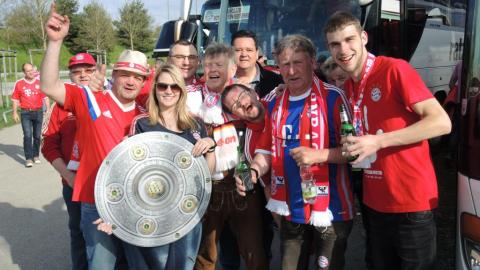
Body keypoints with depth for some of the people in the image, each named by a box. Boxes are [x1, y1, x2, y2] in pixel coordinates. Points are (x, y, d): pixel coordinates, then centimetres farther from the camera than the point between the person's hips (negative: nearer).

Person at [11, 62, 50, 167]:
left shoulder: (40, 83, 4)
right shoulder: (19, 84, 2)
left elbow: (45, 97, 7)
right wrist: (15, 113, 0)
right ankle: (28, 158, -6)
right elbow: (15, 99, 5)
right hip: (25, 113, -1)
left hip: (38, 112, 1)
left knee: (37, 135, 9)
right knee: (27, 135, -8)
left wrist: (48, 110, -1)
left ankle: (36, 156, 23)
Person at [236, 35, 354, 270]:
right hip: (290, 210, 5)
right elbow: (266, 151, 10)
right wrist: (253, 171, -9)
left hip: (330, 210, -5)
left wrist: (317, 155, -24)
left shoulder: (333, 98, -11)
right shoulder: (275, 105, 7)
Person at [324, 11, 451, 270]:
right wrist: (350, 147, -1)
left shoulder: (395, 69, -13)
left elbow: (441, 122, -19)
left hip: (412, 204, -6)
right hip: (374, 203, 6)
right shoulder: (347, 88, 8)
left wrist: (378, 142, -23)